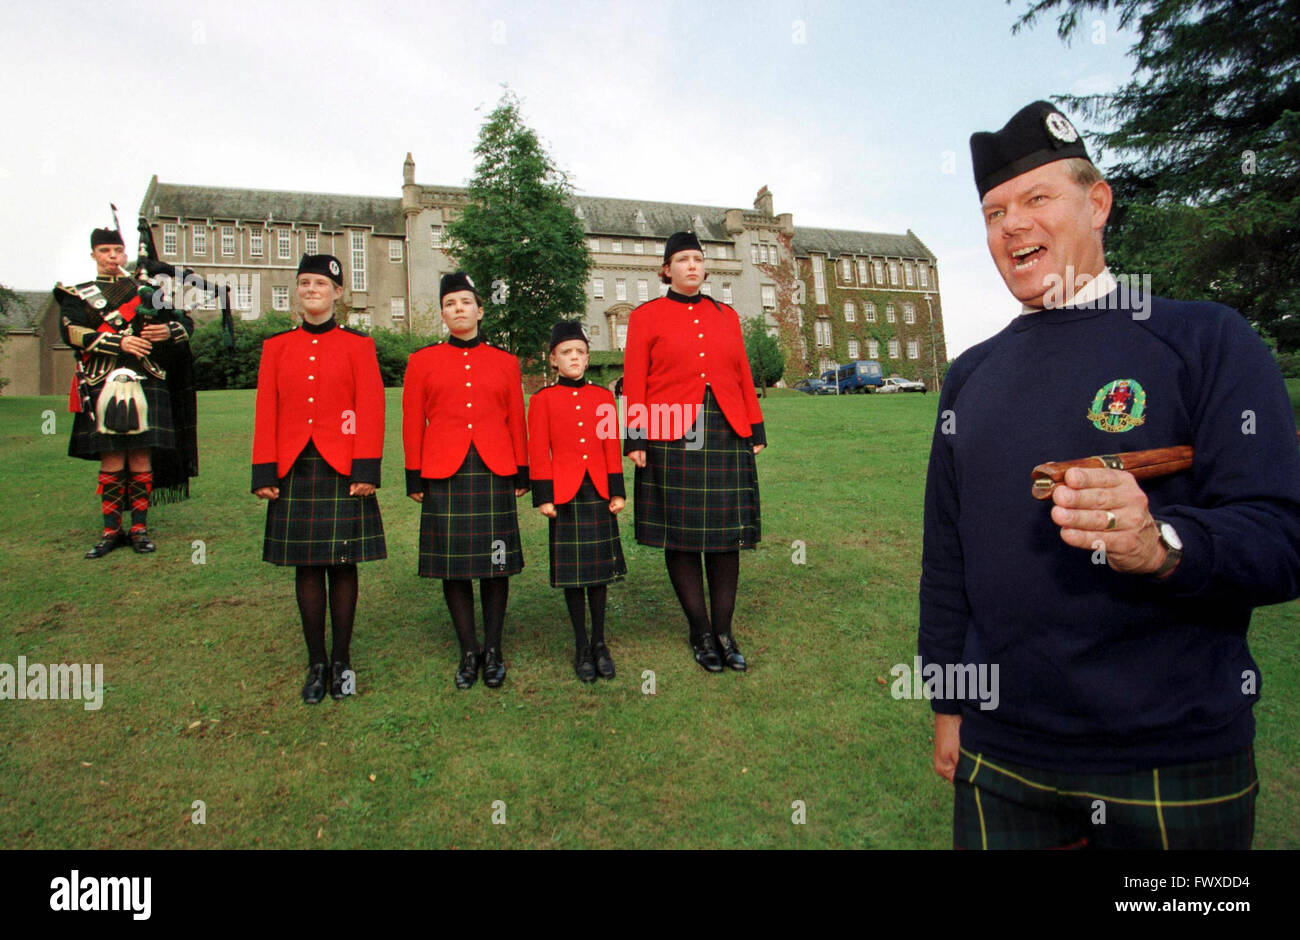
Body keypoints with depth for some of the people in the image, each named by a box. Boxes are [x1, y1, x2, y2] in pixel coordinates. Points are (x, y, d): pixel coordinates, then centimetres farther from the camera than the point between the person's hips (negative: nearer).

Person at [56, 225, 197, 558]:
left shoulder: (147, 291, 17)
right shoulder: (76, 294, 13)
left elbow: (186, 323, 13)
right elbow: (71, 331, -4)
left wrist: (169, 331, -11)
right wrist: (119, 342, -17)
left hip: (145, 384, 1)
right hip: (104, 387, -1)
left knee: (141, 458, 1)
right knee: (111, 461, 0)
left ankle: (140, 528, 9)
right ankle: (111, 530, 10)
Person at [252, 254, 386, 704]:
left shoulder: (358, 345, 2)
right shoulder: (276, 347, 9)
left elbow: (371, 411, -3)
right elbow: (266, 414, 7)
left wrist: (366, 471, -10)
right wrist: (264, 473, 0)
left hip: (342, 469, -2)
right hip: (295, 470, 2)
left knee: (342, 565, 4)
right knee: (306, 567, 7)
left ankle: (342, 660, 18)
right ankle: (316, 663, 19)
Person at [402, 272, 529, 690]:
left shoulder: (505, 362, 9)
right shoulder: (422, 361, 6)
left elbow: (516, 421, 10)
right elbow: (412, 423, 5)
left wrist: (522, 474, 7)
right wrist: (414, 477, 2)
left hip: (495, 473, 1)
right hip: (444, 473, 0)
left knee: (496, 564, 3)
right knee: (453, 566, 4)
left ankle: (493, 651, 17)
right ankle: (468, 652, 17)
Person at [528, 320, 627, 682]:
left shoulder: (603, 397, 8)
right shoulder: (543, 400, 0)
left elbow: (612, 448, 8)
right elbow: (538, 452, -2)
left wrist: (618, 491, 4)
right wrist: (543, 497, -7)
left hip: (599, 493, 3)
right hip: (565, 494, -2)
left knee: (601, 570, 8)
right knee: (573, 572, 4)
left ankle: (600, 643, 21)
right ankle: (582, 647, 17)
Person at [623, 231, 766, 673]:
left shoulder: (726, 316, 15)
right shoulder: (646, 317, 5)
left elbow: (743, 376, 14)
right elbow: (634, 383, -1)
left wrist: (756, 430, 9)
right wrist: (635, 439, -8)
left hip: (727, 437, 3)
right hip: (672, 439, -3)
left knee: (726, 535, 5)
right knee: (680, 536, 2)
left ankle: (724, 631, 16)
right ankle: (701, 632, 15)